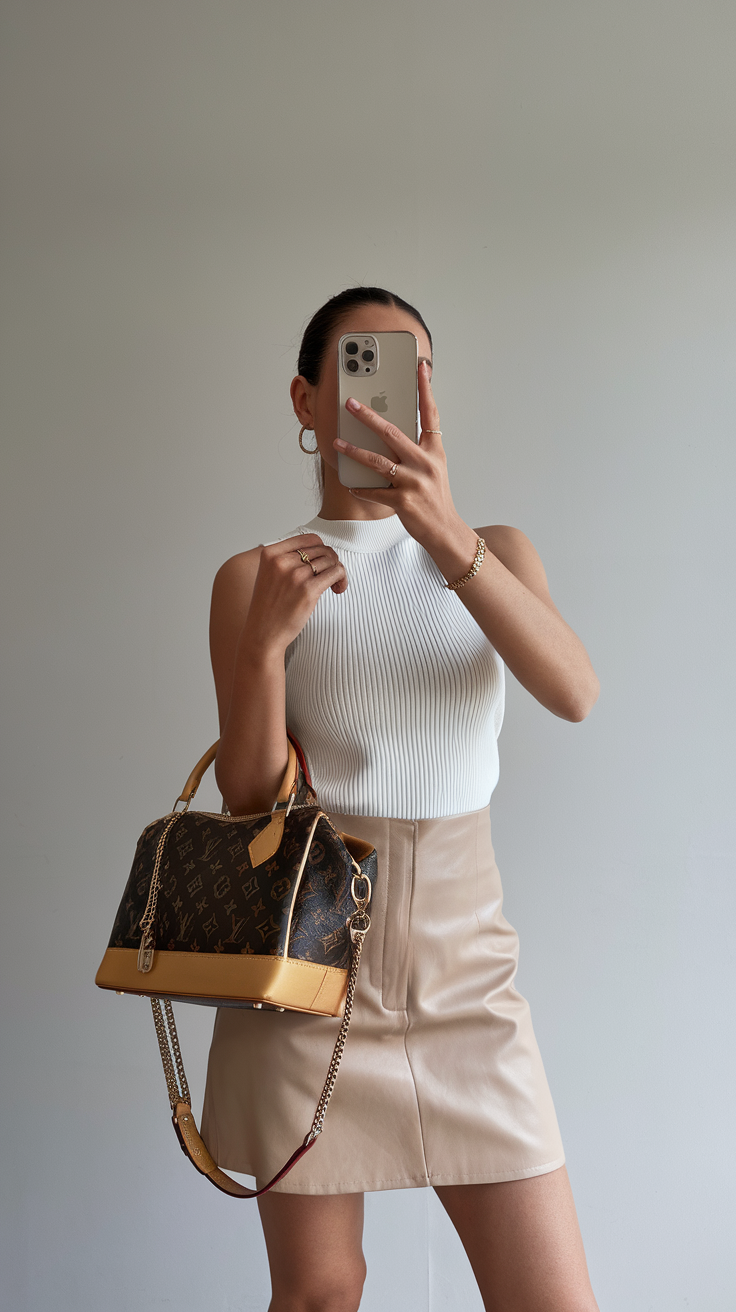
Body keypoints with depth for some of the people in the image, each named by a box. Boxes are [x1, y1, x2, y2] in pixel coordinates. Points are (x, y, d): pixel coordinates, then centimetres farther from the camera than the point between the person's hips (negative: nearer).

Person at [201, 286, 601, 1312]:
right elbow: (249, 803, -1)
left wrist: (447, 537, -28)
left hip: (464, 967, 2)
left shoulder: (496, 552, 7)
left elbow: (575, 692, -14)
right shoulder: (254, 576, 2)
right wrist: (265, 641, -17)